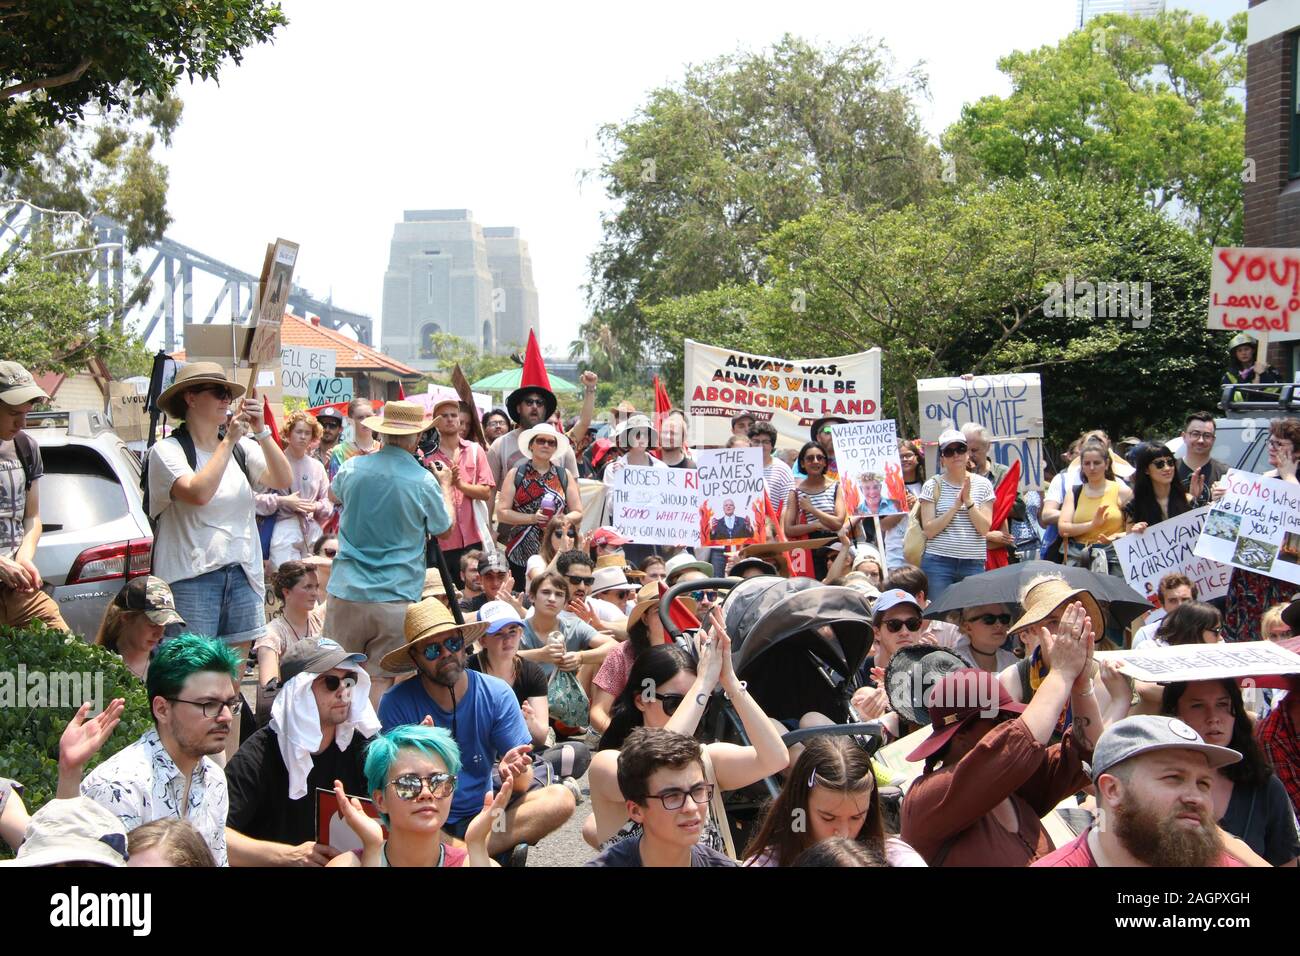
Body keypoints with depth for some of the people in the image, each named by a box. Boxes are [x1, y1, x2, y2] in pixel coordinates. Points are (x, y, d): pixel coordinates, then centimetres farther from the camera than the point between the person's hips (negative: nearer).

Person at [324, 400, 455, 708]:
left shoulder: (354, 467, 0)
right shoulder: (424, 482, -9)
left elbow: (333, 494, 24)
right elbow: (444, 526, 10)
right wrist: (446, 485, 25)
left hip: (346, 593, 3)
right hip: (397, 599, -2)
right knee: (381, 680, 1)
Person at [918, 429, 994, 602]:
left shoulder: (982, 485, 6)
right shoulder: (932, 486, 2)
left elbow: (985, 528, -1)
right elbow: (928, 530, -6)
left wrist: (968, 501, -12)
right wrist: (955, 506, -12)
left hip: (974, 564, 1)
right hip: (938, 562, -1)